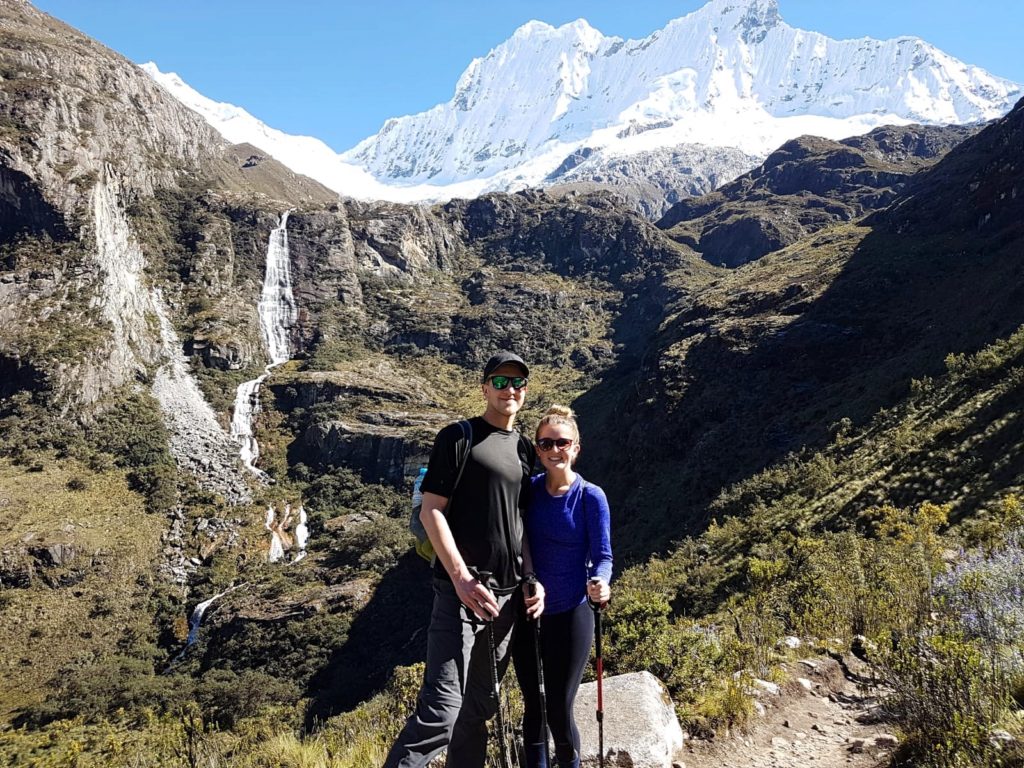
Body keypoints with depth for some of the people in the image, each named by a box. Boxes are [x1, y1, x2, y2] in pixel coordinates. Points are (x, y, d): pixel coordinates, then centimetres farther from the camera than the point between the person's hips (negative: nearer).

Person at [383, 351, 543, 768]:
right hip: (462, 590, -6)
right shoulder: (458, 437, -3)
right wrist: (461, 577, -18)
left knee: (479, 708, 14)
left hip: (508, 594, 7)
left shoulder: (525, 449, 15)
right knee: (442, 710, -12)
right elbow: (431, 511, -9)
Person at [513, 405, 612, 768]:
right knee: (534, 707, 13)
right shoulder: (528, 489, -1)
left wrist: (600, 584, -30)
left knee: (559, 710, 5)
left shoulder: (591, 497, -10)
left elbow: (602, 556, -10)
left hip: (570, 615, -3)